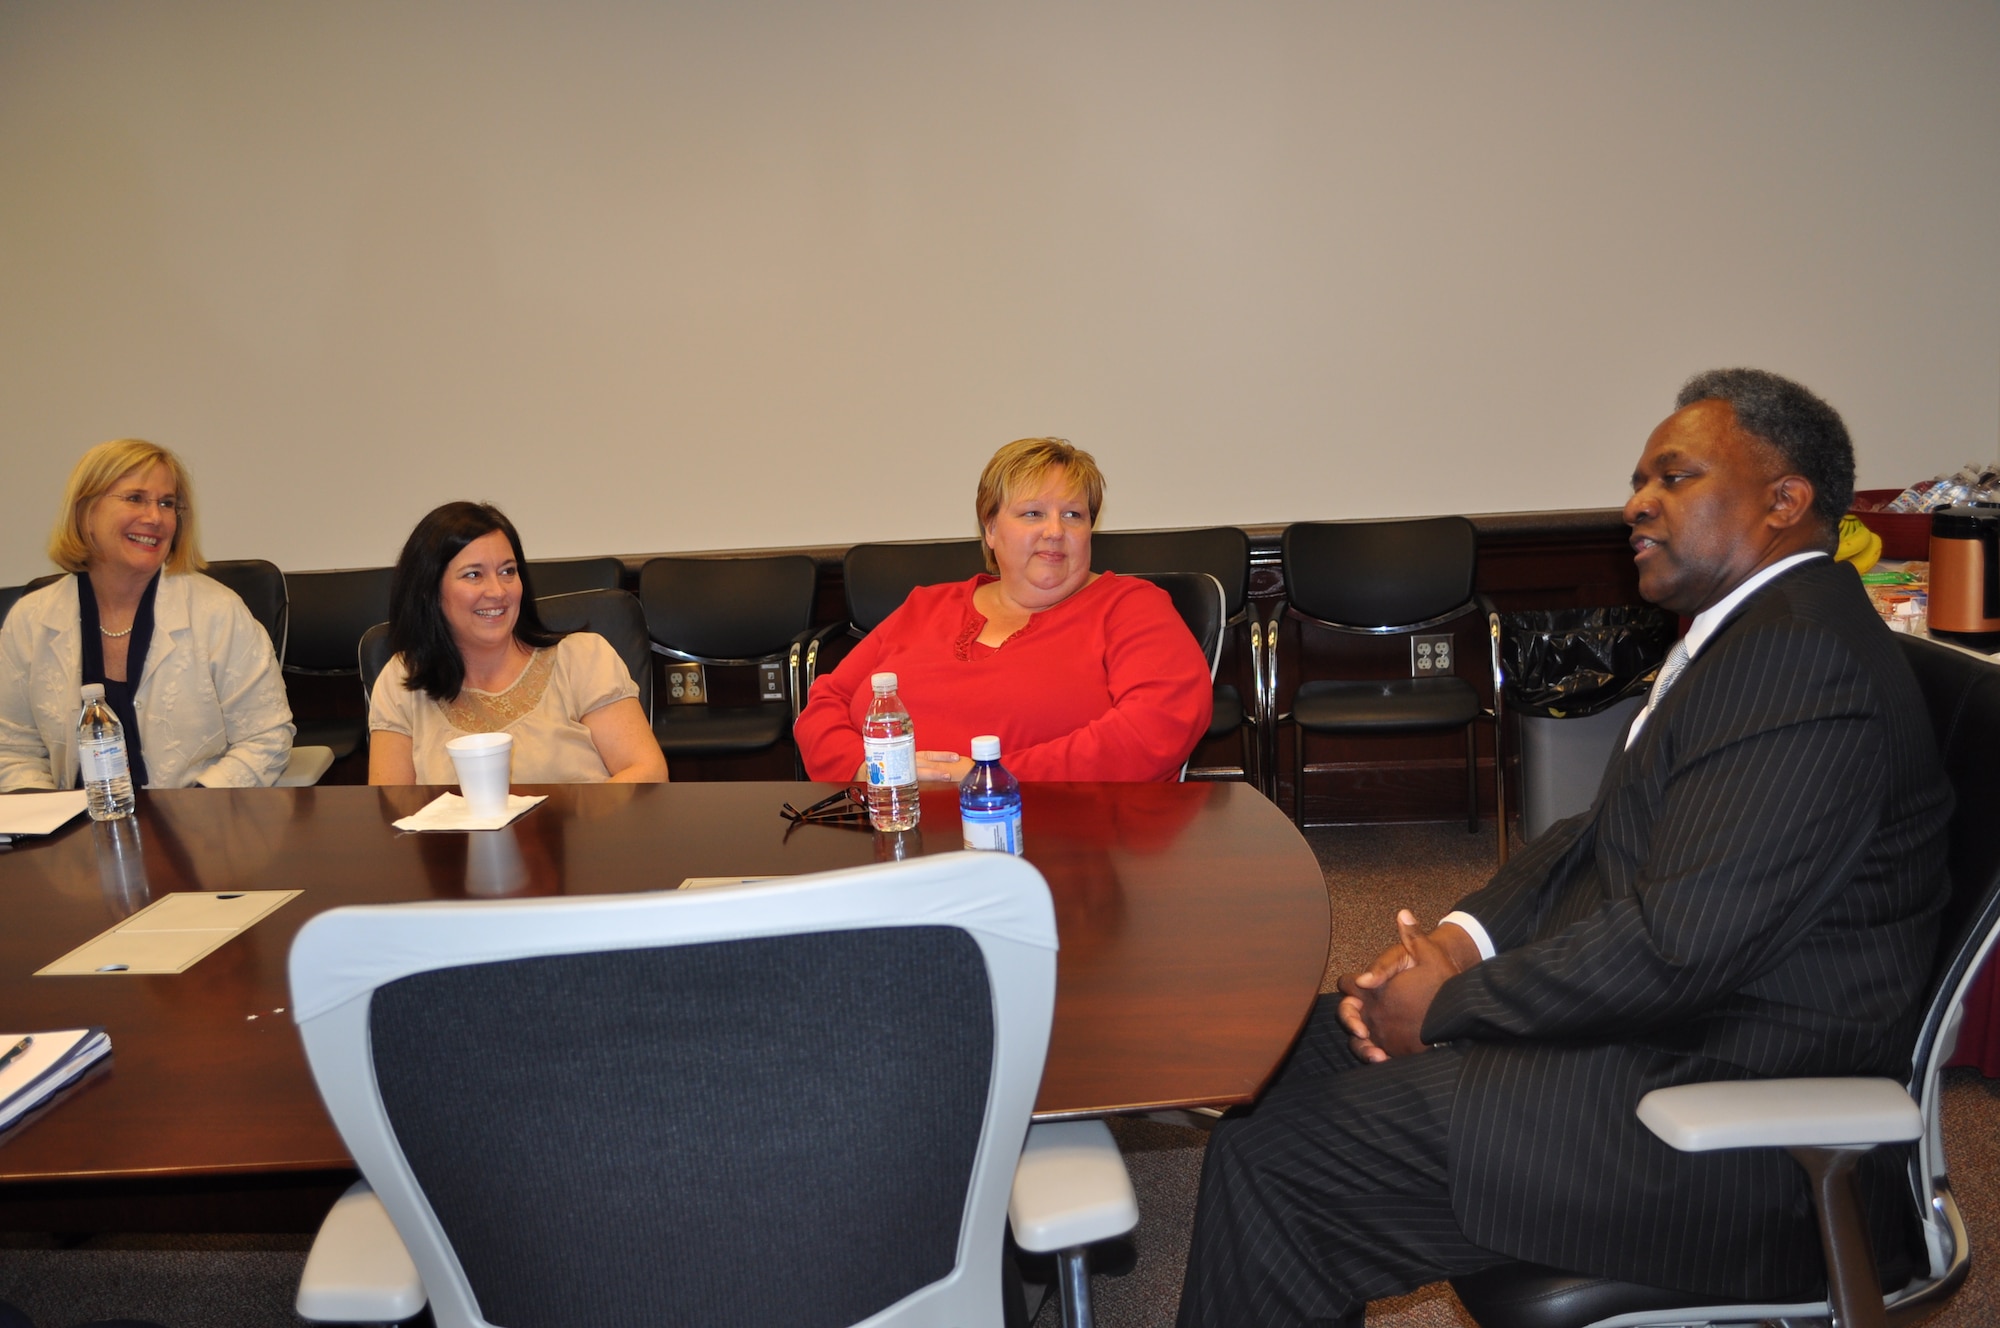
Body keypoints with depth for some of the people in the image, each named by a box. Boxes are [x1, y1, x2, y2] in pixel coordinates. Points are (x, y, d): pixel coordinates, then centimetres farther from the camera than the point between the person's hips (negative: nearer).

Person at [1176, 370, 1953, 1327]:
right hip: (1658, 1031, 11)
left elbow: (1676, 946, -27)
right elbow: (1603, 835, 17)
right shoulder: (1746, 630, 14)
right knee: (1292, 1049, 13)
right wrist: (1463, 937, -1)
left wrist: (1448, 1009, -15)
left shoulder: (1802, 654, -21)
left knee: (1272, 1158, -15)